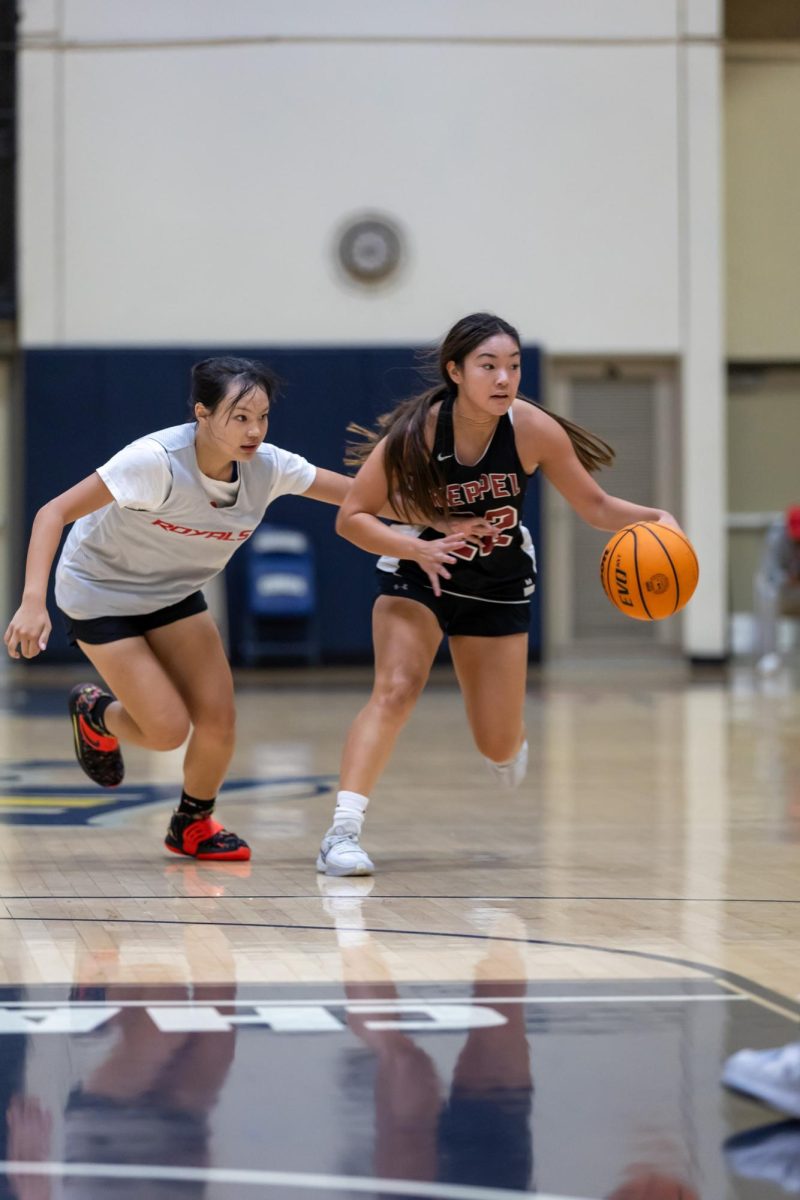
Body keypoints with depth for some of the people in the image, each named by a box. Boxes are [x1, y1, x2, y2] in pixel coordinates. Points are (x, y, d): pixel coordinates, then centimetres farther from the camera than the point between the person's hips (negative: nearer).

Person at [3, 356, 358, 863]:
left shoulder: (268, 468, -19)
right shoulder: (157, 460, -34)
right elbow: (54, 513, -34)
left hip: (174, 593, 5)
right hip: (100, 593, -5)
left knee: (218, 721, -6)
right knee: (168, 730, -12)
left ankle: (194, 824, 23)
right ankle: (96, 714, 23)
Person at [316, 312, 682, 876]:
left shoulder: (533, 429, -22)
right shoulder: (416, 431, -26)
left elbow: (596, 506, -10)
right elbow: (351, 517, -21)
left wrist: (655, 517, -29)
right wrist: (417, 548, -37)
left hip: (500, 585, 2)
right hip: (418, 574, -2)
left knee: (500, 745, 5)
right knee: (395, 690, -27)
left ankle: (511, 744, 45)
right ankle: (343, 833, -26)